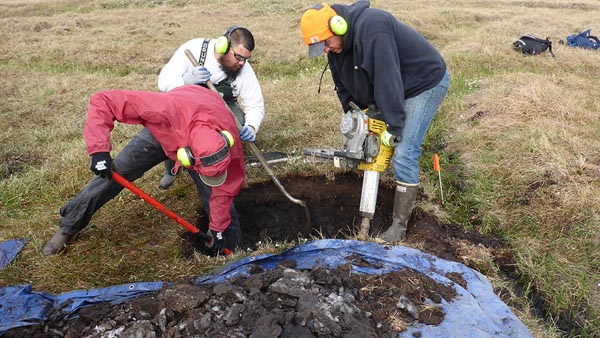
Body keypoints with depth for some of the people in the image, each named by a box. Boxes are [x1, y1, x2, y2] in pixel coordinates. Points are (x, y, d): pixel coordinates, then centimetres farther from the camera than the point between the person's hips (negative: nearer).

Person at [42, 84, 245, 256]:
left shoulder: (228, 138, -39)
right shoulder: (167, 110, -48)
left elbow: (225, 187, -23)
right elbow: (102, 101, -39)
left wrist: (218, 229, -14)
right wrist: (99, 149, -47)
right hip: (161, 132, 0)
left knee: (220, 193, -10)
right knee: (111, 175, -3)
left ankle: (237, 251, 12)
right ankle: (69, 226, 20)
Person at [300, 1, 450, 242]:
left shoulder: (371, 28, -33)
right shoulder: (338, 45, -4)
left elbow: (388, 79, -33)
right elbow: (343, 85, 6)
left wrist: (394, 127, -27)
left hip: (426, 84, -9)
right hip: (392, 91, 9)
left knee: (404, 155, -15)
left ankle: (399, 225, -4)